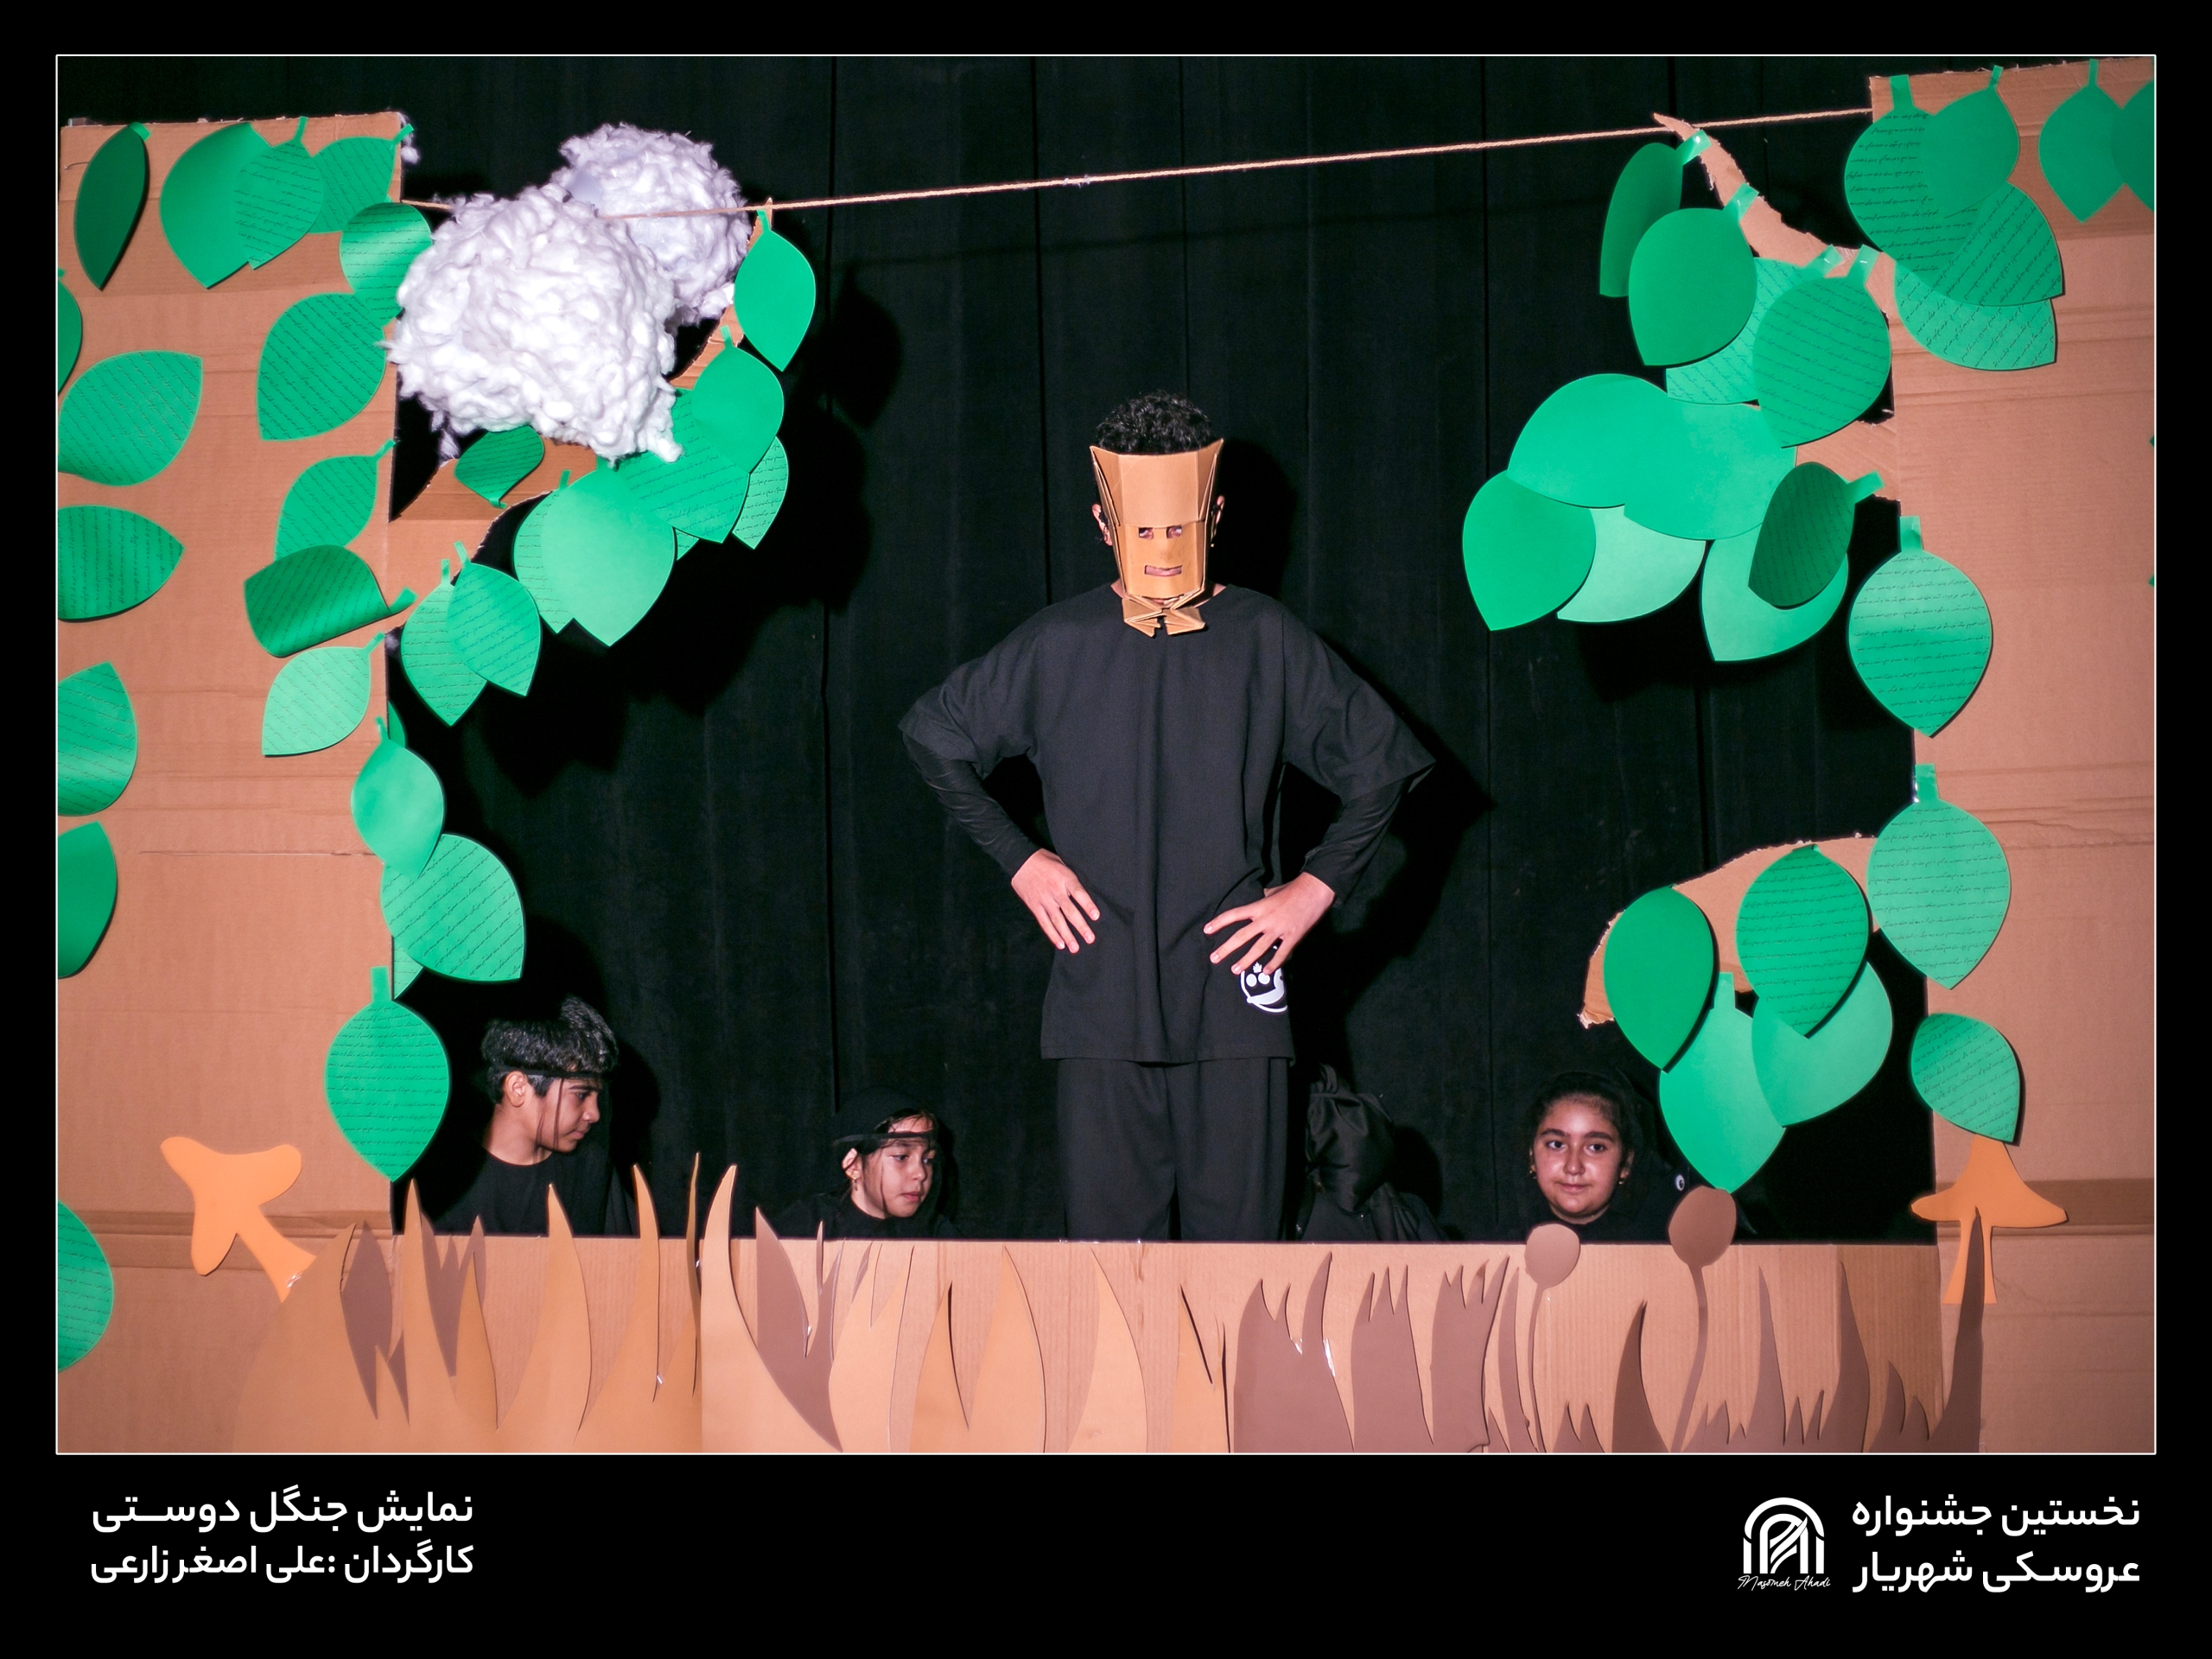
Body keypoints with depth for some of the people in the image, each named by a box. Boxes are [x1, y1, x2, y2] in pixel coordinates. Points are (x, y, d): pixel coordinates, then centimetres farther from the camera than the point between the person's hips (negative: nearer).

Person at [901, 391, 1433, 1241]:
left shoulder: (1266, 641, 4)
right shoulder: (1059, 645, 5)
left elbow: (1380, 764, 13)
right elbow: (935, 736, 17)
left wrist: (1317, 887, 4)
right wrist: (1019, 859, 9)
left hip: (1233, 989, 0)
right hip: (1101, 989, 0)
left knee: (1238, 1231, 0)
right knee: (1107, 1228, 0)